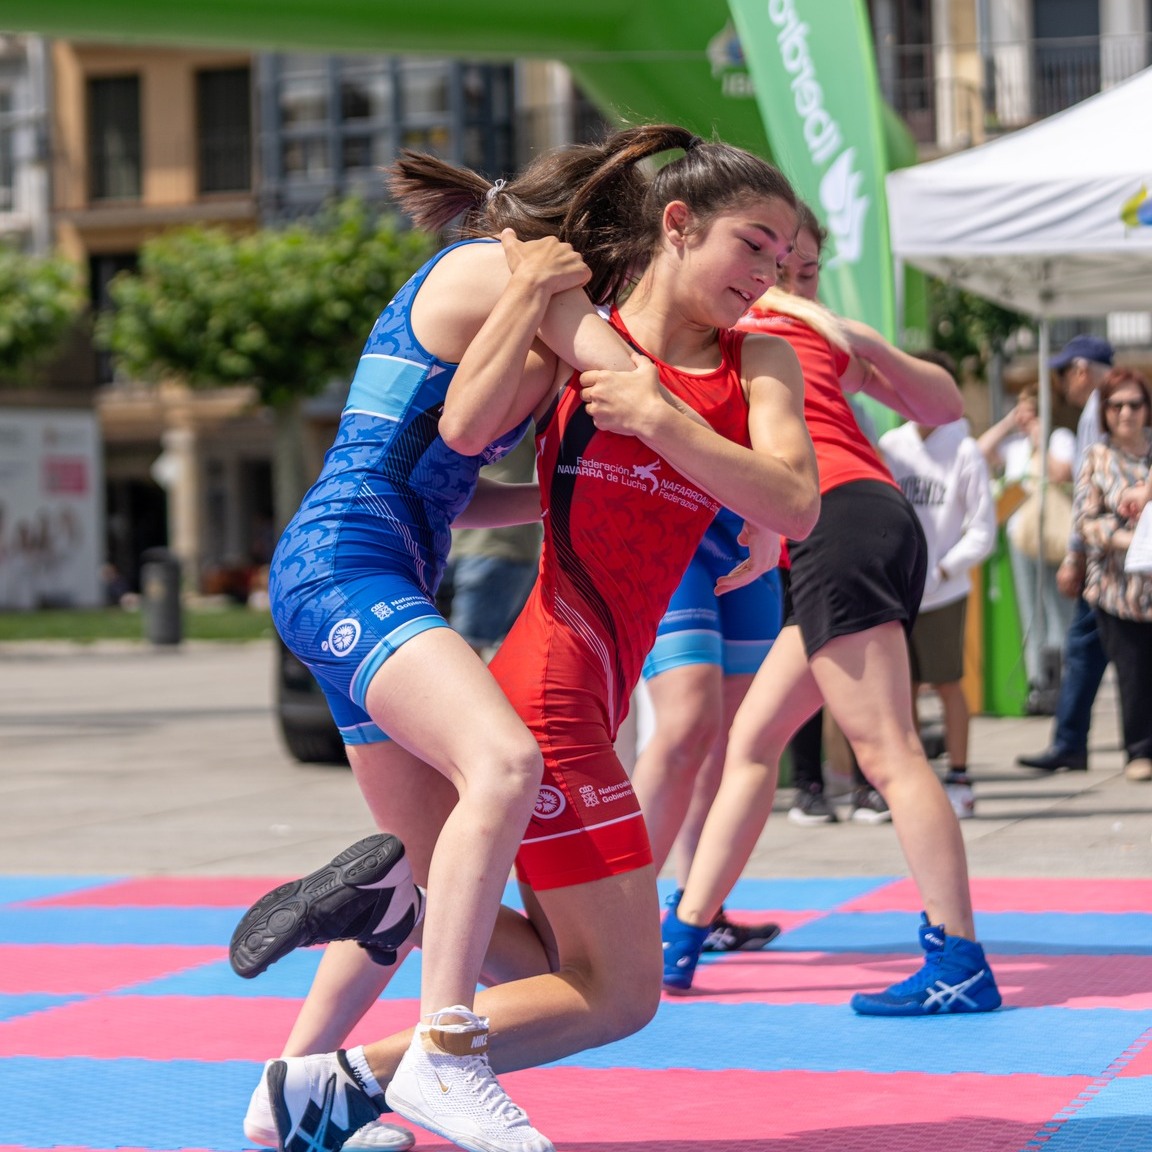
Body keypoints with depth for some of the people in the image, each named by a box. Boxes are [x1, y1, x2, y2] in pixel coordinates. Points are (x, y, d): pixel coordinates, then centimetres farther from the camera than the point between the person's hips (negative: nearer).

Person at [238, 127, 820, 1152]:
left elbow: (796, 506, -5)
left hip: (593, 694, 7)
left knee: (558, 969, 18)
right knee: (619, 992, -7)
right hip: (553, 681, -7)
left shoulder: (761, 362, 10)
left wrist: (663, 420, -12)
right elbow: (467, 430, -17)